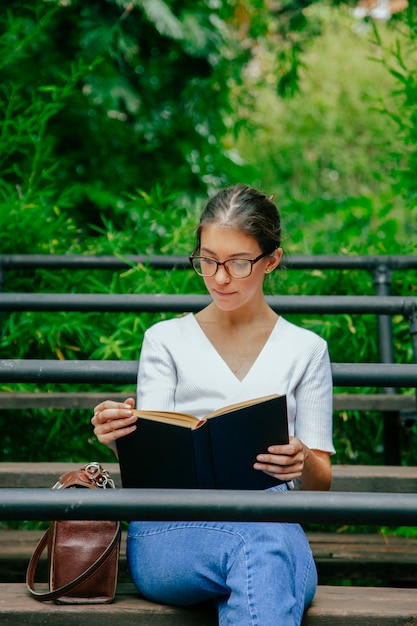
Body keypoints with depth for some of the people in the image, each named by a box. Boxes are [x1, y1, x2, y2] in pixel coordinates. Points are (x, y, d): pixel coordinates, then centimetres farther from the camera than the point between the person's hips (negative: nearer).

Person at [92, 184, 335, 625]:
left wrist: (302, 463, -12)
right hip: (171, 531, -1)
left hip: (272, 522, 1)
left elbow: (320, 482, 13)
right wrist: (120, 438, -18)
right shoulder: (166, 340, 14)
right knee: (256, 544, -39)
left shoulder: (306, 349, 15)